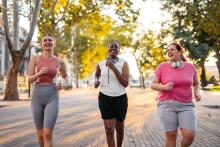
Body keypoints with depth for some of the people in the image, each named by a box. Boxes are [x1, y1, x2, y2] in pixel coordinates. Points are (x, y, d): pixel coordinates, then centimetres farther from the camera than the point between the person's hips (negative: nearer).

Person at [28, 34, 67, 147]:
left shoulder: (60, 61, 4)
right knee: (40, 134, 11)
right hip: (37, 96, 1)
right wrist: (40, 73, -24)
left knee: (47, 134, -15)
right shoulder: (34, 58, 1)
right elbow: (29, 79, -3)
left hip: (52, 98, -1)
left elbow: (65, 77, 22)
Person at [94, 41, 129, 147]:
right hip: (105, 98, 0)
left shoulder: (123, 63, -6)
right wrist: (96, 81, 3)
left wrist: (113, 68, -23)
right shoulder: (101, 64, 0)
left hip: (120, 98, 0)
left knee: (119, 128, 15)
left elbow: (125, 83, -17)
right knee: (109, 129, -10)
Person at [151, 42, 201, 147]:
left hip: (186, 105, 2)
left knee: (190, 135, -10)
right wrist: (164, 87, -18)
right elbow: (153, 85, 2)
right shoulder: (162, 66, -2)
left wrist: (197, 93, 0)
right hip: (167, 104, -1)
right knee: (171, 135, -3)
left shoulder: (190, 67, 5)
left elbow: (196, 84, 20)